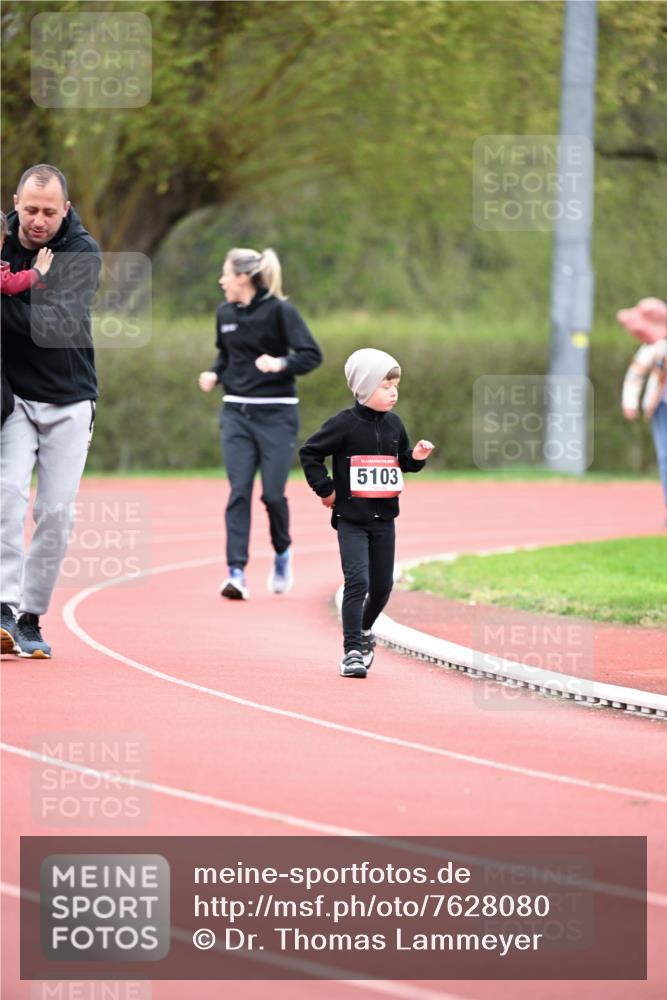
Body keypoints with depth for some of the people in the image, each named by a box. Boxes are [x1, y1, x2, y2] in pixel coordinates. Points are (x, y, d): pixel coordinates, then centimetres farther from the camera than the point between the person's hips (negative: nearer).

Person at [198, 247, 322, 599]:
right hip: (236, 413, 4)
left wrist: (281, 364, -30)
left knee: (272, 493, -4)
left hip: (276, 414, -4)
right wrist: (213, 374, 5)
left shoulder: (279, 311, -9)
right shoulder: (225, 313, 8)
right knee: (238, 491, -7)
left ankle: (282, 552, 26)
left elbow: (312, 355, -13)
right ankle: (236, 572, -12)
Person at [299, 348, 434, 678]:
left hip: (383, 518, 5)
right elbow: (309, 452, -7)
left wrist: (416, 457, -3)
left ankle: (364, 630, 38)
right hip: (351, 519, -5)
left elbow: (403, 459, 19)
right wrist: (325, 489, -8)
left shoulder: (393, 424, 6)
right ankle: (352, 651, -11)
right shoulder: (345, 424, -11)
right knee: (357, 580, -15)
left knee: (382, 584, 10)